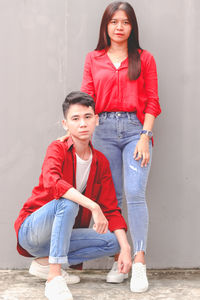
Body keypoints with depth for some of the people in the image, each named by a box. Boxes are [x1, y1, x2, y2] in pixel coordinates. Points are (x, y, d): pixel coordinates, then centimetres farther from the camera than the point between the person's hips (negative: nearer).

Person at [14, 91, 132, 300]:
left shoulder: (101, 162, 2)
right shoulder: (58, 149, -13)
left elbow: (111, 209, 0)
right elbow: (51, 181, -35)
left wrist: (125, 247, -14)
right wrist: (93, 206, -44)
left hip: (63, 234, 6)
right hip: (31, 230, -6)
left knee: (113, 242, -13)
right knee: (68, 202, -33)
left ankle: (45, 262, -5)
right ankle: (54, 279, -34)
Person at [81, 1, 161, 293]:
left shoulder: (144, 59, 9)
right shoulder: (93, 59, 13)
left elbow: (152, 102, 4)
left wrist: (145, 137, -7)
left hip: (135, 129, -2)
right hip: (103, 130, 2)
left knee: (135, 193, -13)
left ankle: (139, 262, -11)